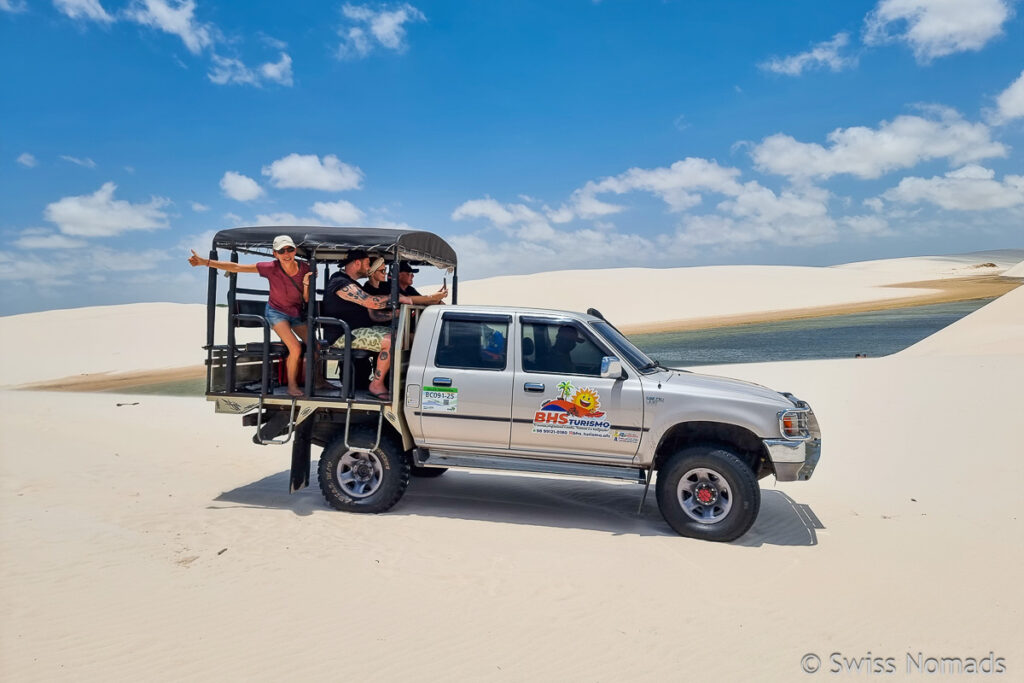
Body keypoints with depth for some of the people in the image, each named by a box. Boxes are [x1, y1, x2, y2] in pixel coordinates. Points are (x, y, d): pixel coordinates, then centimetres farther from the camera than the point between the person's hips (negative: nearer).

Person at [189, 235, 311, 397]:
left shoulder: (304, 268, -14)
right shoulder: (271, 268, -21)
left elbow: (307, 300, -9)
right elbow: (236, 267, -20)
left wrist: (306, 283, -28)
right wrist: (205, 262, -25)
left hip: (297, 314, 4)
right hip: (276, 312, -4)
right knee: (296, 348, -24)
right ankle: (291, 385, -3)